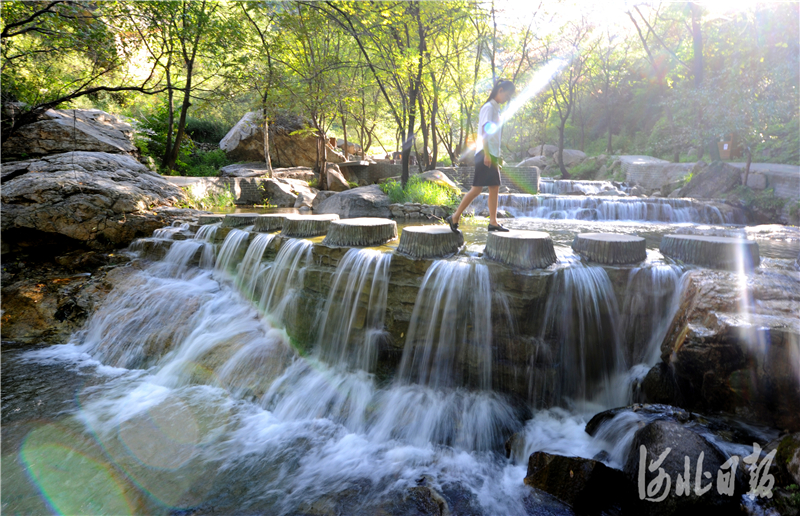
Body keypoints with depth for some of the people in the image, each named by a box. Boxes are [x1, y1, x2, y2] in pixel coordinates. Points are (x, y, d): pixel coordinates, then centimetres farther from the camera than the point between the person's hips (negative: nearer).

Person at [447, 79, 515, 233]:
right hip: (485, 154, -9)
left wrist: (496, 156, 18)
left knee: (495, 187, 3)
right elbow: (484, 131, -16)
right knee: (477, 188, -10)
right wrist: (486, 154, -24)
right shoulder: (489, 107, -7)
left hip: (492, 154, 9)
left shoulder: (496, 109, 20)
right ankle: (454, 217, -4)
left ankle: (493, 222, 3)